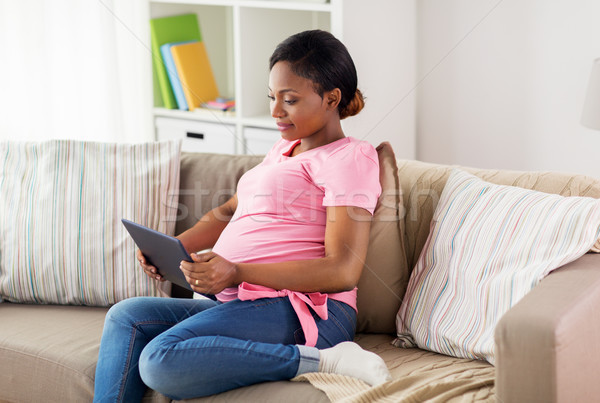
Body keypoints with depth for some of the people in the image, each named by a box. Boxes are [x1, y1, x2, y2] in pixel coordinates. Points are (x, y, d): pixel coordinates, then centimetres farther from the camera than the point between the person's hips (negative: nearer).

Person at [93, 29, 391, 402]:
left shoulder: (349, 157, -3)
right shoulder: (285, 149, 26)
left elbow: (343, 271, -14)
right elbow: (229, 213, 33)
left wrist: (237, 273, -22)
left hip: (303, 309, -9)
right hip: (240, 303, 9)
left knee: (162, 363, -30)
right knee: (128, 316, -5)